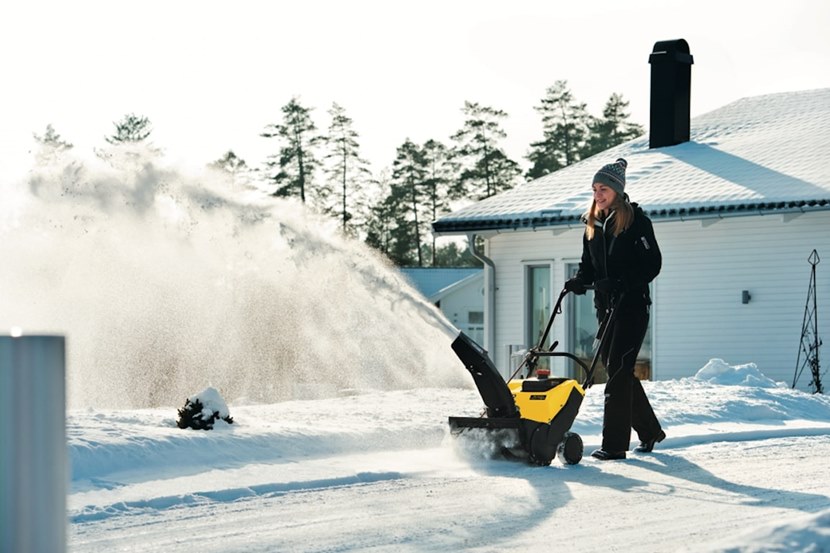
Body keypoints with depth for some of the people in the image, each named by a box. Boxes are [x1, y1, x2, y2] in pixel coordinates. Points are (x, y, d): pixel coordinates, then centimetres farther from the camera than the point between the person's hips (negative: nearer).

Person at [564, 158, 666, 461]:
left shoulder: (636, 220, -8)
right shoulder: (593, 224, 13)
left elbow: (652, 263, -12)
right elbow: (589, 264, 18)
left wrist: (622, 283, -23)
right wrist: (580, 280, -4)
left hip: (633, 305, -8)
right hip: (605, 306, 8)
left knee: (618, 370, -13)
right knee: (617, 370, 12)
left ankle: (614, 443, -14)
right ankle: (649, 431, 28)